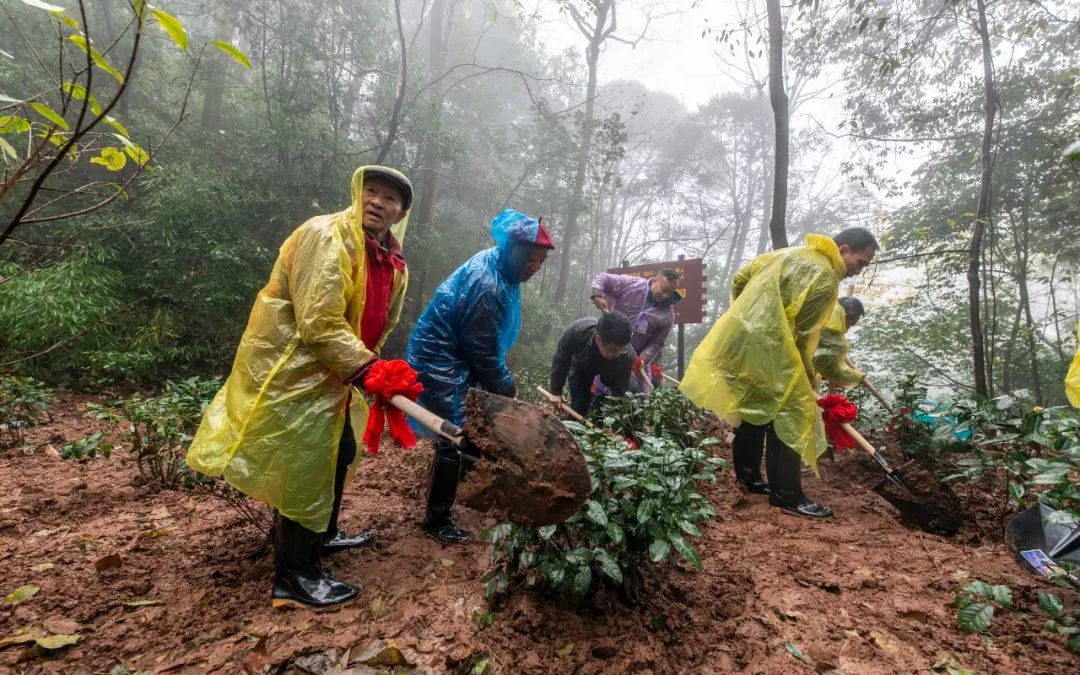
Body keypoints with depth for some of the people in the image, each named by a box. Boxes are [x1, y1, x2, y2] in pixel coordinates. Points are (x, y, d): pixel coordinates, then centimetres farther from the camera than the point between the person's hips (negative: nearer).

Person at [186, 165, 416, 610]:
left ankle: (322, 536, 43)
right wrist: (369, 371, -30)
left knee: (339, 452, 21)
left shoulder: (393, 263, 6)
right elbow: (319, 325, -28)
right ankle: (294, 577, 14)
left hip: (329, 373, 10)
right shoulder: (326, 236, -21)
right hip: (289, 369, -10)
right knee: (301, 469, -3)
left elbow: (378, 326, 13)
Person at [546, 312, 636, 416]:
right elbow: (560, 361, -21)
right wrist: (556, 392, -13)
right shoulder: (577, 331, -40)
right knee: (578, 411, 0)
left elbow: (620, 392, -29)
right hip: (580, 370, 1)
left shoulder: (628, 357, -42)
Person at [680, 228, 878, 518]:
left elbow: (739, 279, 20)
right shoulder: (825, 278, -8)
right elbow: (804, 334, -8)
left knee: (755, 407, 19)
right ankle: (787, 496, 5)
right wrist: (808, 381, 2)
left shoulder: (789, 253, 18)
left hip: (738, 337, 10)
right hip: (766, 345, -10)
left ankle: (747, 475, 30)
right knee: (789, 414, -2)